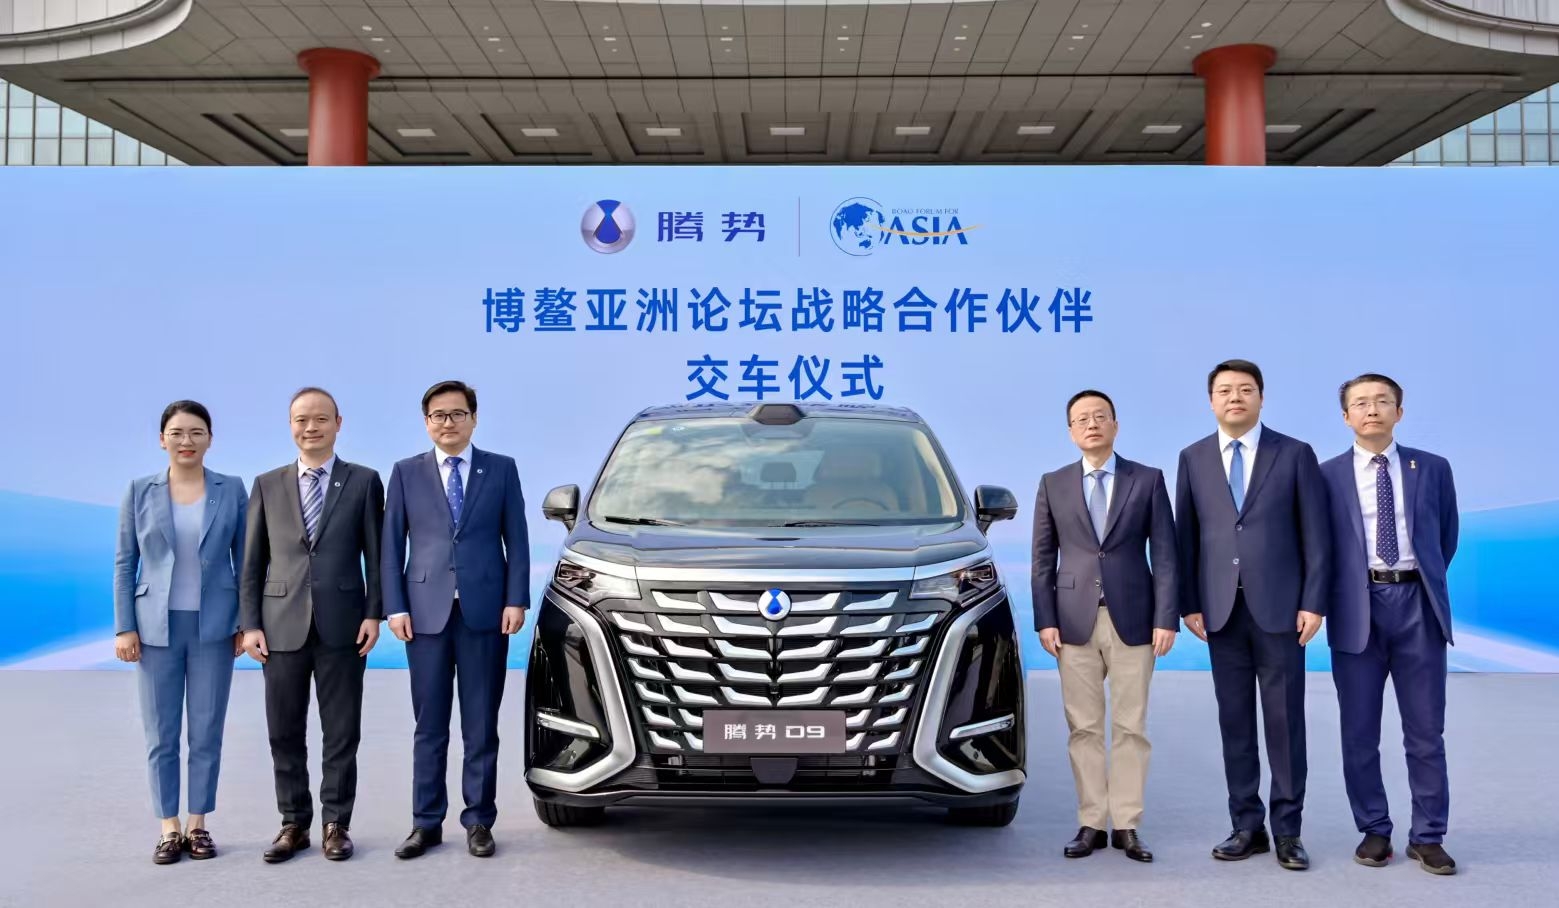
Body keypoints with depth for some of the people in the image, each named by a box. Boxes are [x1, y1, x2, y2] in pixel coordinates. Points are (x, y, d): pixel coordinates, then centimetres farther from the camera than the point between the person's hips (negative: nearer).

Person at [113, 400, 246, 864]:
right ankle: (169, 828, 16)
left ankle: (198, 824, 17)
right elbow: (124, 563, 3)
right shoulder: (140, 491, 1)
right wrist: (123, 627, -3)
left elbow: (245, 561, 4)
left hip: (213, 626, 0)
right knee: (161, 734, 5)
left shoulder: (232, 490, 1)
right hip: (156, 626, 0)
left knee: (207, 733, 5)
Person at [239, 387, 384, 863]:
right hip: (283, 626, 2)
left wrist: (374, 613, -5)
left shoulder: (364, 482, 4)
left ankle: (336, 824, 17)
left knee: (341, 734, 5)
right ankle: (294, 824, 21)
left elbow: (376, 555, 3)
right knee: (285, 735, 8)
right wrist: (250, 624, 1)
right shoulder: (267, 485, 8)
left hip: (342, 626, -2)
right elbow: (252, 562, 7)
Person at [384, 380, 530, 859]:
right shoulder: (406, 473, 8)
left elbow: (516, 540, 4)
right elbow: (392, 545, 6)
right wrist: (395, 607, -2)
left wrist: (516, 601, -5)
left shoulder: (501, 469, 6)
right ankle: (426, 823, 16)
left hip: (485, 612, -1)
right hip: (427, 613, 1)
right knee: (429, 726, 7)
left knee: (481, 725, 5)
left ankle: (478, 821, 14)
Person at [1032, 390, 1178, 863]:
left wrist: (1166, 619, -8)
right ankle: (1091, 824, 12)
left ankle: (1126, 825, 12)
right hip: (1075, 621, 1)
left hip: (1132, 619, -1)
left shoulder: (1148, 480, 4)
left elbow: (1165, 555, 0)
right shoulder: (1053, 484, 7)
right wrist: (1045, 620, -2)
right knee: (1084, 728, 4)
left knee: (1130, 727, 4)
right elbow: (1043, 559, 6)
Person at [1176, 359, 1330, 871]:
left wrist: (1313, 602, -7)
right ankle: (1247, 826, 16)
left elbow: (1315, 535, 0)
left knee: (1284, 721, 3)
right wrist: (1189, 603, 1)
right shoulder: (1193, 459, 9)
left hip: (1279, 608, -2)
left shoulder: (1295, 455, 2)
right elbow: (1186, 537, 7)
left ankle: (1287, 829, 12)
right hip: (1221, 610, 2)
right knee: (1234, 722, 7)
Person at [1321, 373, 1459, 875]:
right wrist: (1332, 596, 4)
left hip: (1416, 605, 1)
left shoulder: (1433, 469, 7)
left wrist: (1426, 584, 15)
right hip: (1357, 608, -1)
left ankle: (1427, 837, 17)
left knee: (1426, 731, 6)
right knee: (1359, 733, 6)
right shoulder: (1326, 476, 2)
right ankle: (1374, 831, 19)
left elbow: (1447, 537, 15)